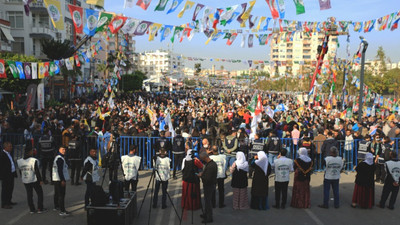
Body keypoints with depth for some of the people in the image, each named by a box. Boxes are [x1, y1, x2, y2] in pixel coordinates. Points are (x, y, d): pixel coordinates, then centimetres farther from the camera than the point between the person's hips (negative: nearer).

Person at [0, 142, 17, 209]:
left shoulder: (9, 153, 12)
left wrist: (14, 173, 17)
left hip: (11, 175, 9)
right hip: (6, 176, -9)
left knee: (10, 188, 18)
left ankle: (8, 201, 31)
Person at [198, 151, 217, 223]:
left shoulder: (210, 166, -28)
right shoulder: (212, 163, 4)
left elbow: (207, 179, -28)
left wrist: (201, 175, -13)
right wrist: (202, 173, 3)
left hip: (209, 186, -10)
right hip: (209, 185, 10)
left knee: (208, 201, 2)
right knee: (207, 200, 22)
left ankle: (209, 218, 14)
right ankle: (206, 214, 37)